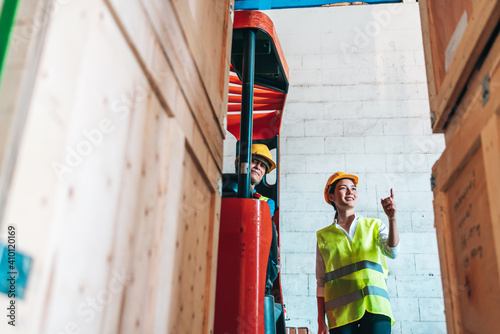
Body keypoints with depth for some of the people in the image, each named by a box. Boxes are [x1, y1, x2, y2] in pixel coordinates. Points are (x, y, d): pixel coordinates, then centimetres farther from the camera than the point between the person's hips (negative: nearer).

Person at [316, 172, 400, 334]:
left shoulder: (374, 226, 13)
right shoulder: (324, 236, 11)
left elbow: (392, 252, -5)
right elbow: (321, 282, 11)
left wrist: (392, 219, -19)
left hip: (374, 308, 0)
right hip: (341, 313, 0)